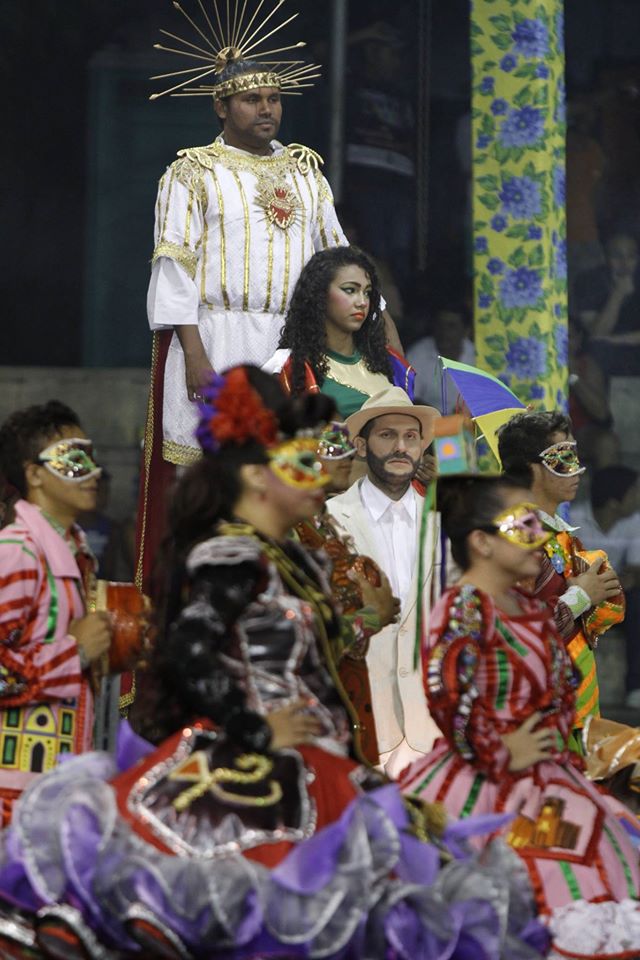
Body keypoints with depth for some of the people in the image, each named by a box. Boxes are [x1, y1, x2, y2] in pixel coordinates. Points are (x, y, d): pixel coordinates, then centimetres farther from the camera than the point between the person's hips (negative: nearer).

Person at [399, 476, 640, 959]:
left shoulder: (535, 611, 13)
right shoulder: (464, 607, -16)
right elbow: (447, 695, -28)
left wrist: (558, 746, 11)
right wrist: (500, 756, -19)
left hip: (545, 787, 9)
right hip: (484, 790, -9)